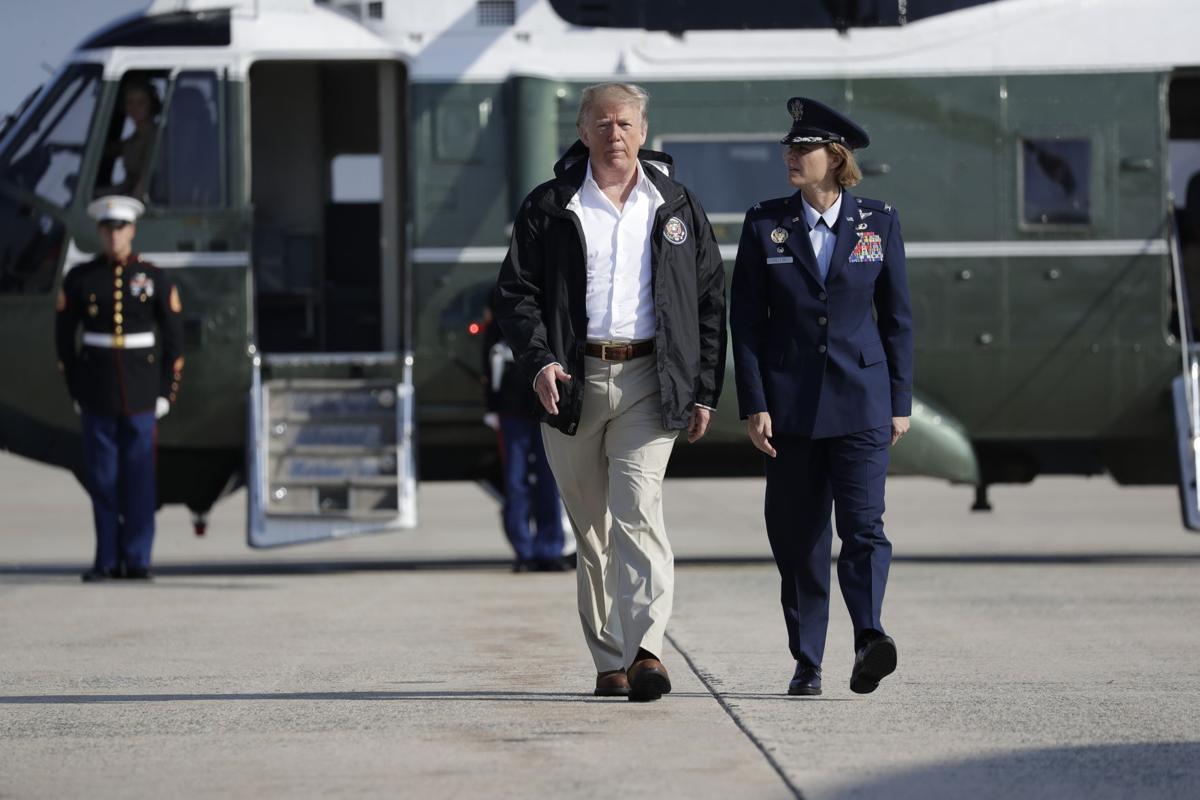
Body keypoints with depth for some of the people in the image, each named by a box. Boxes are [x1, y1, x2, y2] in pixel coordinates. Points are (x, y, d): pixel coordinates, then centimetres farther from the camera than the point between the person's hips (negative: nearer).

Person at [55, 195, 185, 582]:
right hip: (97, 389, 1)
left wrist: (167, 393, -2)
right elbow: (63, 336, 6)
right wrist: (75, 390, 3)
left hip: (141, 388, -1)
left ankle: (137, 560, 4)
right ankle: (107, 560, 10)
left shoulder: (155, 279, -1)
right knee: (101, 476, 2)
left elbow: (174, 339, 2)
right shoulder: (79, 278, 0)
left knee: (139, 474, -1)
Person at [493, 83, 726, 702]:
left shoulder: (676, 208, 9)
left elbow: (711, 301, 12)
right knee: (591, 528, 6)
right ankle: (609, 660, 13)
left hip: (648, 382, -1)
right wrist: (539, 361, -13)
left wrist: (705, 390, 6)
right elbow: (514, 292, 4)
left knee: (637, 511, -18)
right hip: (572, 382, 2)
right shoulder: (549, 209, 6)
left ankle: (645, 649, -27)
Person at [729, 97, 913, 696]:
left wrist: (900, 401, 5)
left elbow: (897, 317, 8)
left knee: (863, 523, -14)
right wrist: (754, 405, -5)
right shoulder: (765, 224, 3)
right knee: (798, 535, 4)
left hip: (861, 400, -1)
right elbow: (745, 321, 2)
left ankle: (869, 644, -26)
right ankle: (807, 662, 11)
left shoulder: (879, 223, 4)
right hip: (790, 402, 1)